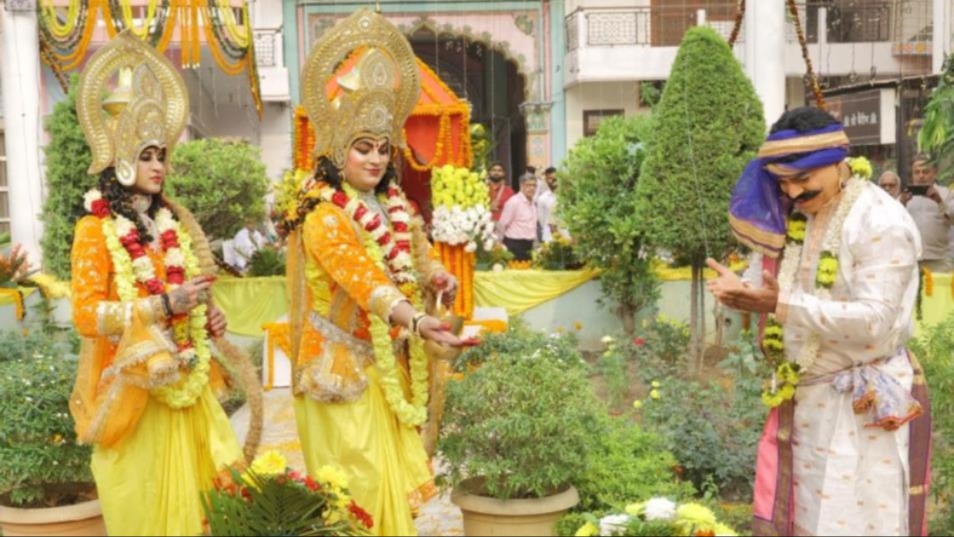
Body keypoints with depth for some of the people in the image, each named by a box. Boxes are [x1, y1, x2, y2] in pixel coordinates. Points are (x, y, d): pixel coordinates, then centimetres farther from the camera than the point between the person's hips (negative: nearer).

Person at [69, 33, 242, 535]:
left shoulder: (172, 223, 11)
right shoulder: (96, 229, -9)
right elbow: (86, 314, -17)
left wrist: (206, 316, 4)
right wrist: (166, 304, -22)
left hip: (183, 381, 6)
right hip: (131, 385, -6)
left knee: (188, 496, 10)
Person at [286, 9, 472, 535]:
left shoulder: (396, 206, 8)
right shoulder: (324, 216, -18)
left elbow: (419, 257, 11)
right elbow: (363, 280, -30)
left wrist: (436, 276, -13)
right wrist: (416, 322, -45)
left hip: (392, 365, 7)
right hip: (345, 369, -7)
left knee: (396, 476, 14)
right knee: (360, 485, -2)